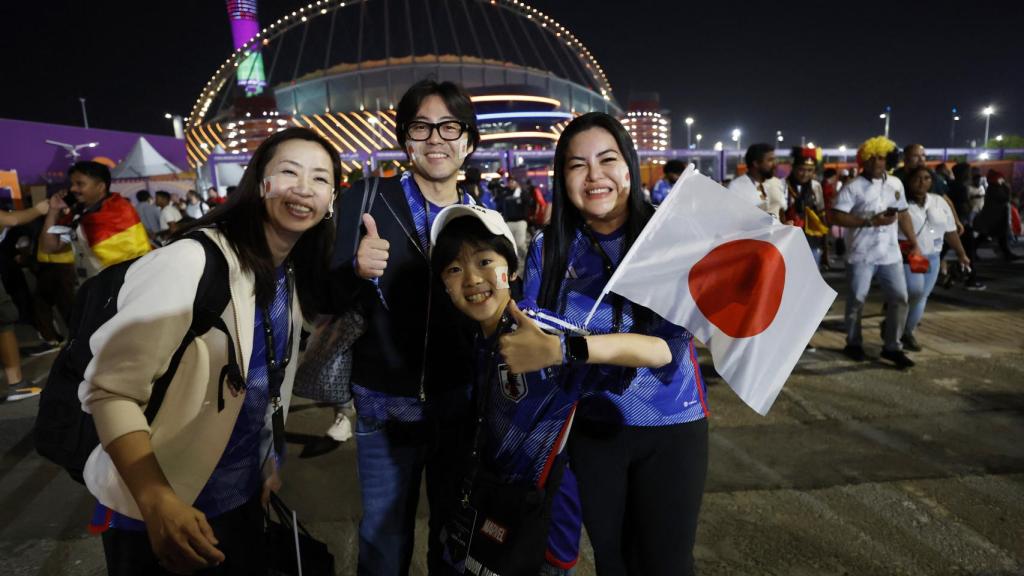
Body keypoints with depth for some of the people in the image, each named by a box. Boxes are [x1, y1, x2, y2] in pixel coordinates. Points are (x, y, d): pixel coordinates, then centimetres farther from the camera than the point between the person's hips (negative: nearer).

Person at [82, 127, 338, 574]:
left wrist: (269, 461, 14)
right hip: (153, 510, -6)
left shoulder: (293, 274, 0)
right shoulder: (193, 260, -23)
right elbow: (109, 389, -22)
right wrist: (159, 503, -30)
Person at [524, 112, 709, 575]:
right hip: (590, 429, 3)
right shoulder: (549, 249, -6)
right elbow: (527, 334, -6)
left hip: (670, 428, -2)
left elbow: (668, 344, -27)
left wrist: (563, 349, -38)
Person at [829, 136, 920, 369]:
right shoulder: (853, 187, -9)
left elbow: (903, 215, 16)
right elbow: (836, 216, -16)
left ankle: (892, 347, 17)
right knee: (856, 300, 6)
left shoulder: (895, 183, 9)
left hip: (890, 254, 5)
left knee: (899, 298, 4)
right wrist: (870, 221, -20)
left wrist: (914, 244, 13)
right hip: (861, 254, -5)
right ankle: (853, 343, 23)